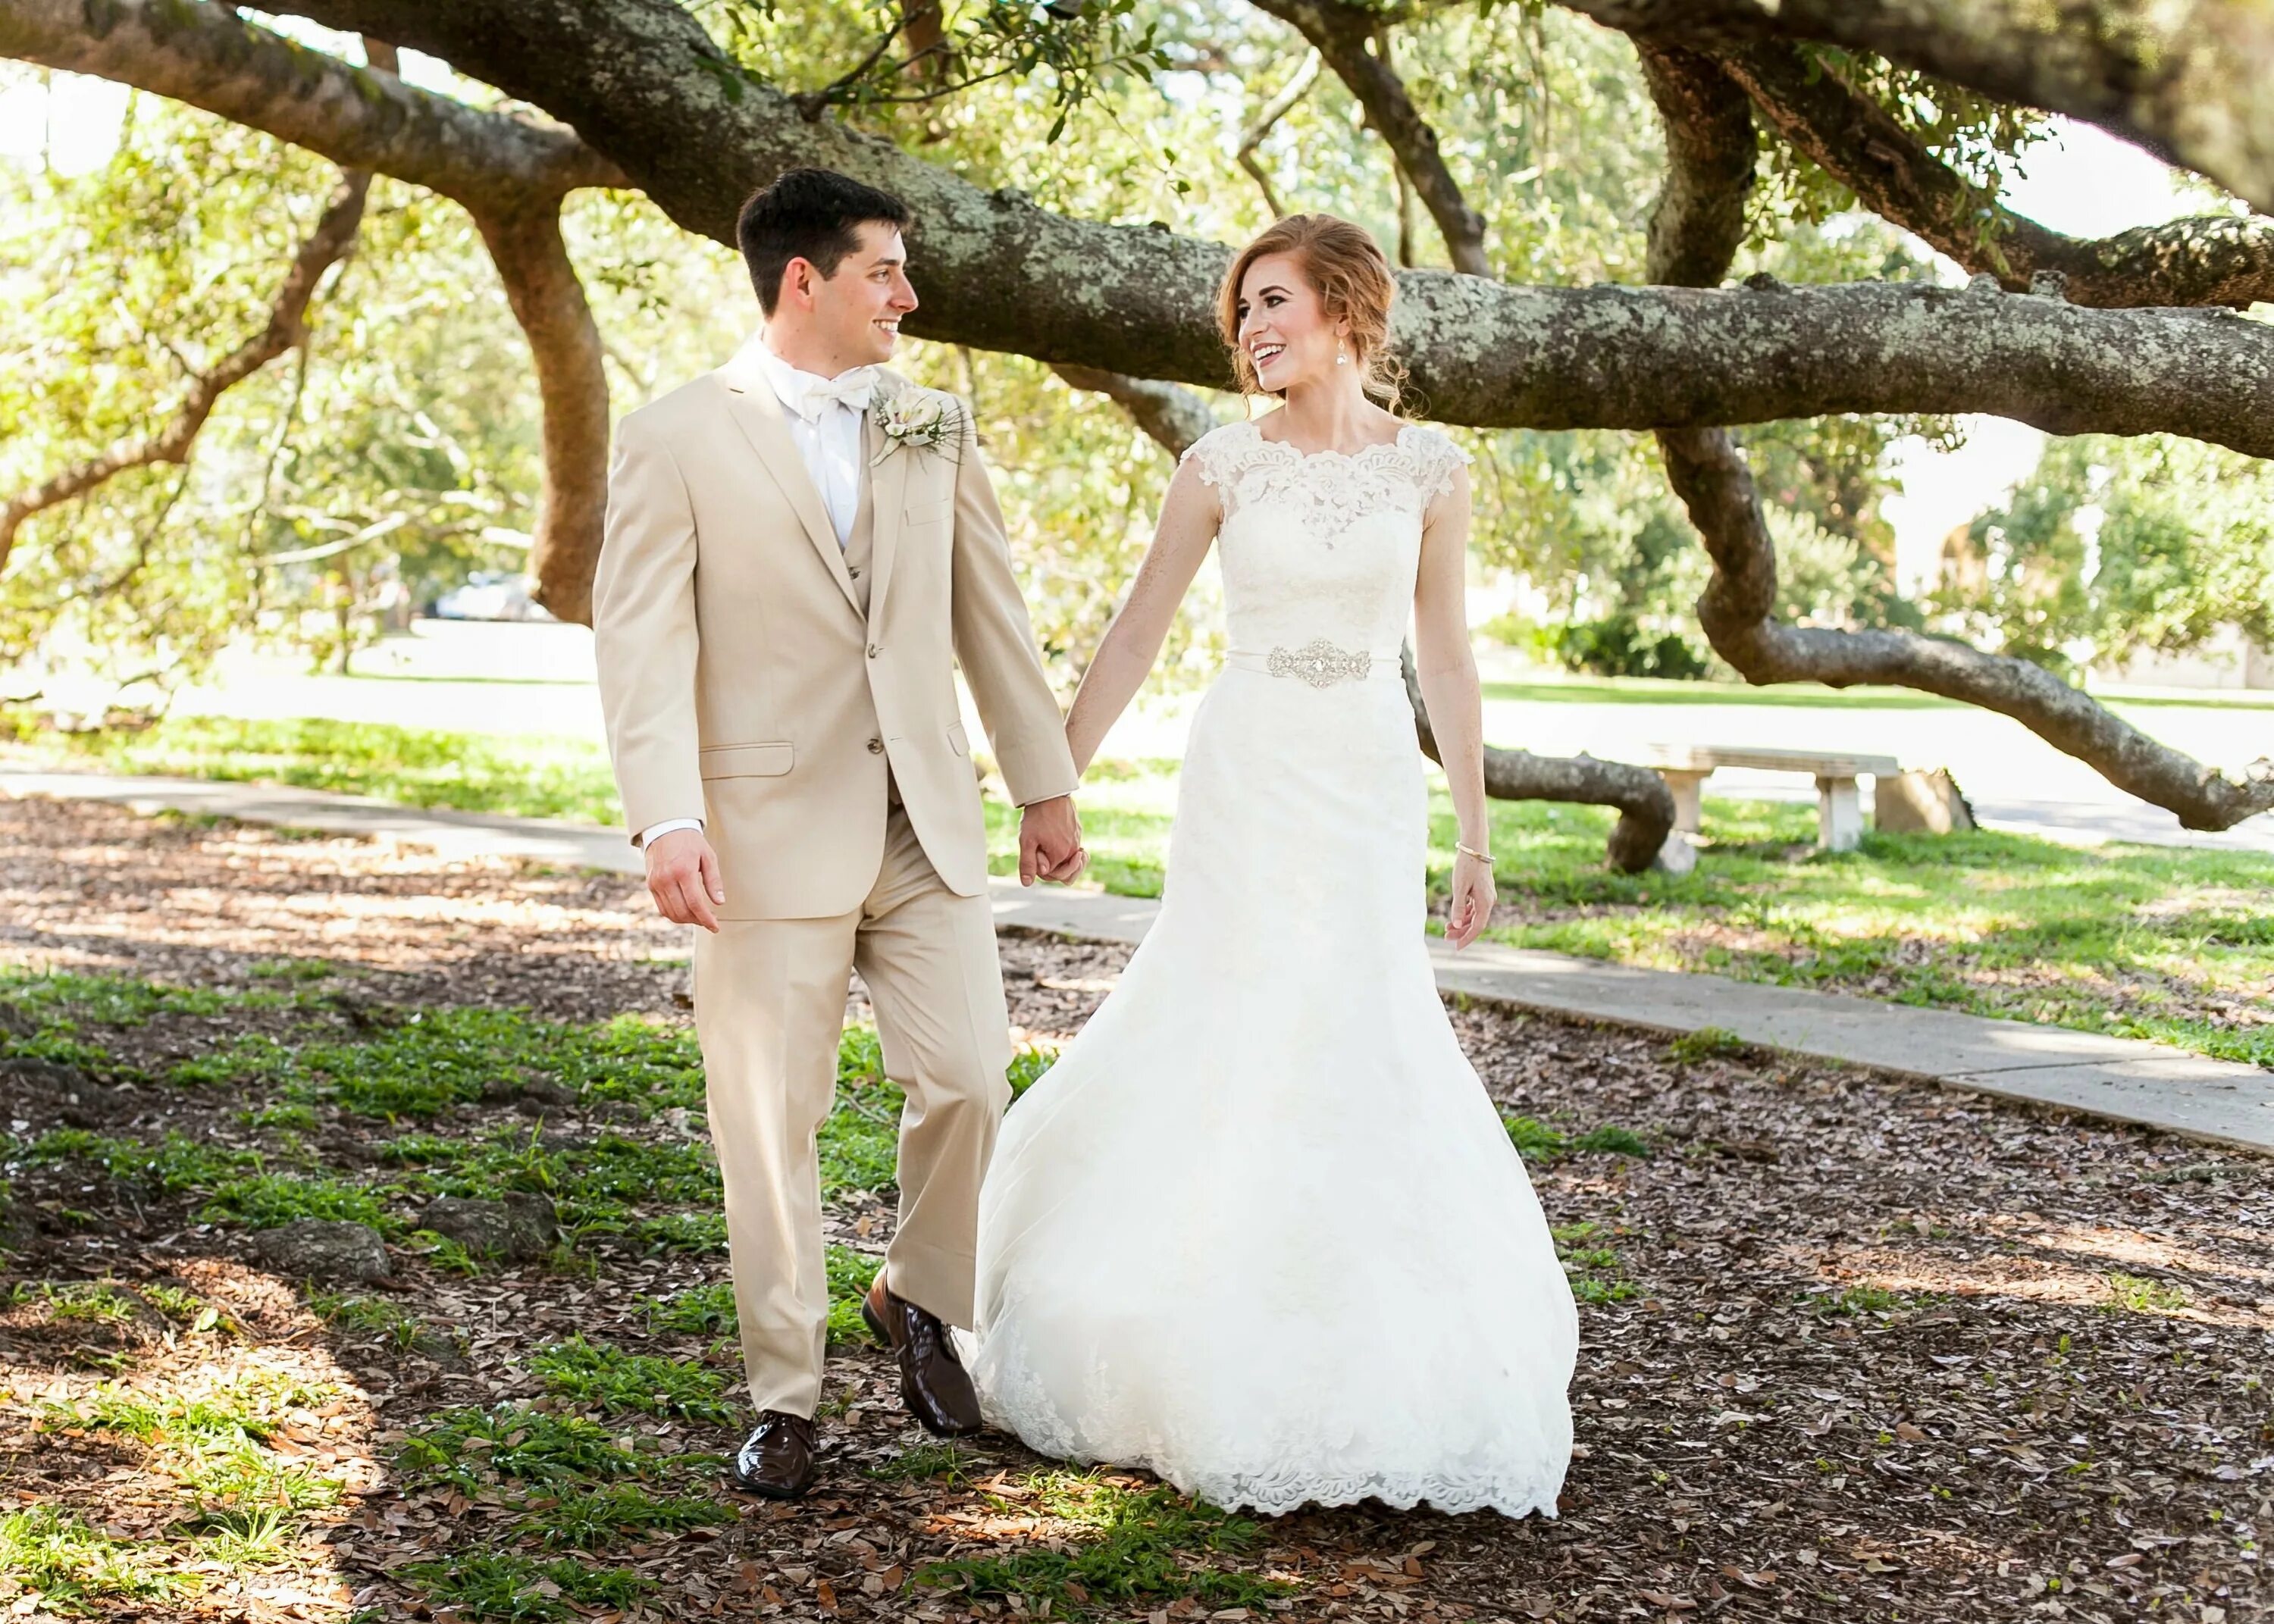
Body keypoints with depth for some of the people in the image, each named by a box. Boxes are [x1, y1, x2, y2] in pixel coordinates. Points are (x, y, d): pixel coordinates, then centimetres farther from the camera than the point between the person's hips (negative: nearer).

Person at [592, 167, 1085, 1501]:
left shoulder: (935, 428, 10)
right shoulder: (677, 440, -3)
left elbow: (991, 615, 14)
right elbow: (644, 641, -9)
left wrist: (1047, 784, 15)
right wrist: (668, 821, -20)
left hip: (929, 823, 4)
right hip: (773, 829, -3)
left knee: (969, 1081, 1)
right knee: (772, 1121, 2)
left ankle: (923, 1301, 29)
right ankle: (786, 1397, 16)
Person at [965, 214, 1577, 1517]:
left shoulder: (1430, 470, 2)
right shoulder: (1223, 465, 0)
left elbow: (1446, 654, 9)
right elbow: (1136, 636, 4)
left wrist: (1476, 835, 9)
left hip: (1374, 781, 1)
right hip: (1246, 775, -1)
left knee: (1360, 1047, 2)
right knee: (1232, 1035, 0)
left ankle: (1370, 1370, 17)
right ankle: (1226, 1349, 14)